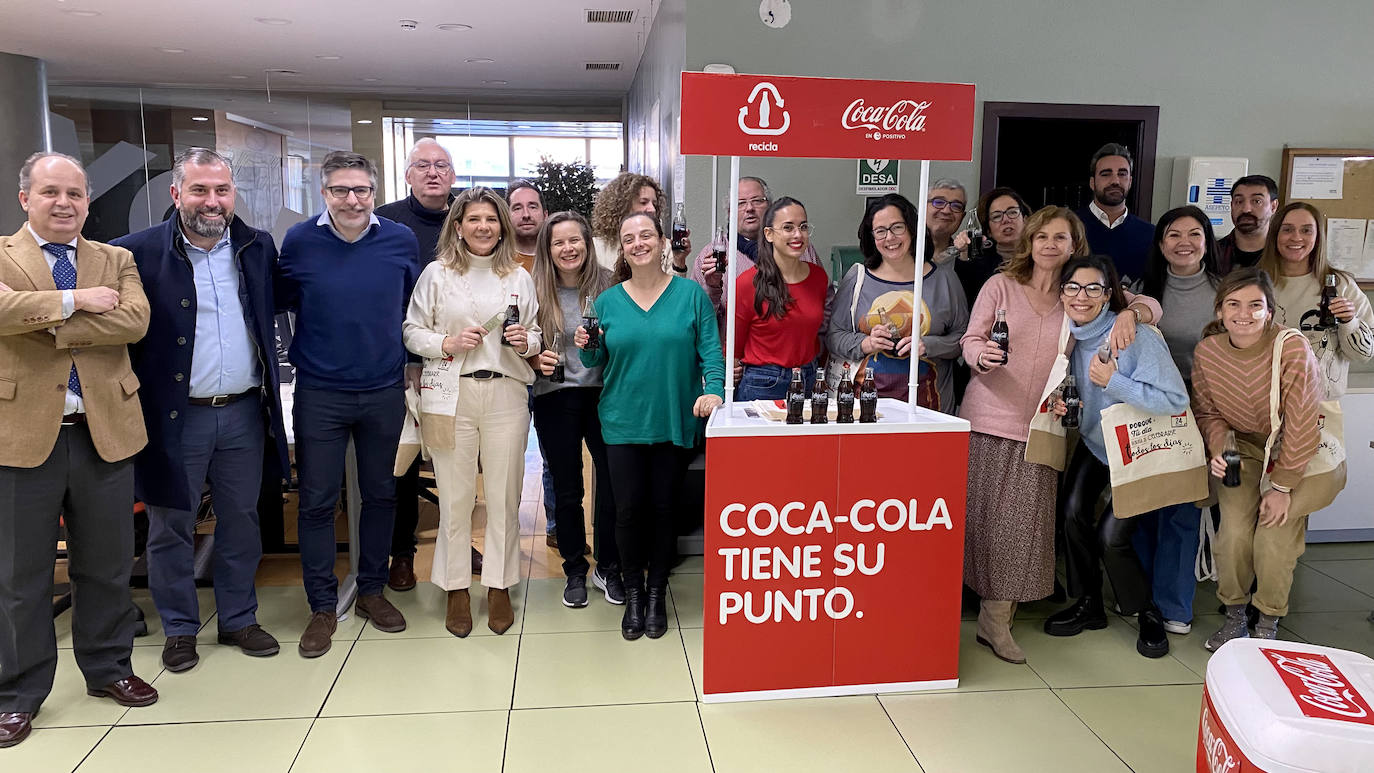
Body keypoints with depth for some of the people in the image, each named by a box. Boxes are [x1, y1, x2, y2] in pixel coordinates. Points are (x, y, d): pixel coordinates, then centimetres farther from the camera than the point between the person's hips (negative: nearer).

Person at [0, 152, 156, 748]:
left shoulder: (116, 261, 9)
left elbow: (135, 320, -11)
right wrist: (74, 301, -14)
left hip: (105, 432, 2)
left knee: (107, 564, 14)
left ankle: (108, 667, 32)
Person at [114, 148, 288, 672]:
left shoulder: (258, 247, 4)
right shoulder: (138, 252, -7)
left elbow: (276, 311, 17)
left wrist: (270, 385, 11)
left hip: (244, 412, 3)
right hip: (174, 414, -3)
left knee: (241, 522, 13)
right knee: (171, 528, 10)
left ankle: (238, 620, 29)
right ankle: (180, 629, 26)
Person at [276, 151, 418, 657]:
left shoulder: (402, 241, -1)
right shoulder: (299, 241, -4)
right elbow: (281, 303, 8)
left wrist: (413, 365, 10)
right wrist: (304, 353, 1)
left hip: (384, 391, 2)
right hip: (319, 393, -1)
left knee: (381, 494, 12)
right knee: (317, 501, 4)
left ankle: (372, 591, 29)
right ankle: (322, 606, 18)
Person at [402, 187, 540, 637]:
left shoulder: (519, 277, 11)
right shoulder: (436, 274, 6)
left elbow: (536, 335, 17)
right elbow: (412, 331, 6)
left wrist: (525, 342, -5)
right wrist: (448, 343, -11)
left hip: (506, 394, 1)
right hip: (450, 397, -1)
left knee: (504, 495, 4)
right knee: (455, 496, 2)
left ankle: (499, 588, 17)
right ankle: (456, 591, 16)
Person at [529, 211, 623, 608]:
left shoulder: (608, 285, -1)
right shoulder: (537, 291, 0)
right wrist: (537, 360, -14)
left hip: (602, 394, 0)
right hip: (555, 399, 0)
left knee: (614, 484, 1)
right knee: (567, 491, 9)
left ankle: (607, 568, 22)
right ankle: (574, 571, 26)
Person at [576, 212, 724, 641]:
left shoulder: (691, 294, -1)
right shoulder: (608, 301, 5)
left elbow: (710, 349, -4)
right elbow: (597, 361, 10)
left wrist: (713, 389, -19)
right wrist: (585, 347, -11)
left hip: (675, 423, -1)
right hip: (623, 423, 1)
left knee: (663, 508, 8)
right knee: (628, 509, 2)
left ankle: (657, 594, 25)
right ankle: (633, 594, 22)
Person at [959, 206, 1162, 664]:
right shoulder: (1001, 285, 5)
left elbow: (1149, 305, 10)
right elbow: (971, 342, 0)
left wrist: (1129, 314, -13)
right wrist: (984, 355, -23)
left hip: (1038, 429, 2)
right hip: (987, 420, -2)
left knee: (1021, 523, -2)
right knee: (978, 517, 1)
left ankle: (997, 621, 8)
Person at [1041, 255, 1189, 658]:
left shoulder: (1138, 336, -25)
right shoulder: (1070, 336, -5)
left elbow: (1176, 400, -29)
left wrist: (1112, 381, -33)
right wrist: (1059, 403, -11)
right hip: (1093, 442, 5)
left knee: (1111, 536, -13)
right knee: (1074, 514, -14)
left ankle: (1147, 612, 15)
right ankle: (1089, 604, 8)